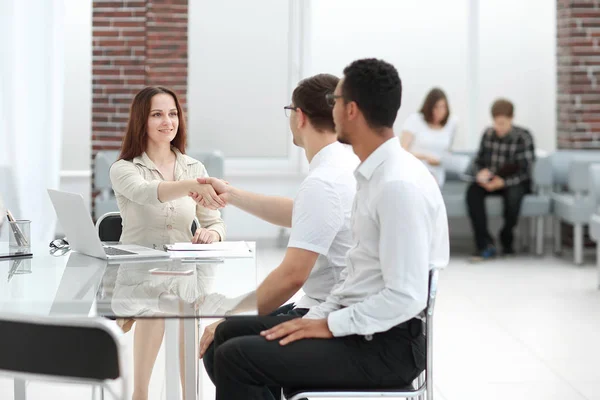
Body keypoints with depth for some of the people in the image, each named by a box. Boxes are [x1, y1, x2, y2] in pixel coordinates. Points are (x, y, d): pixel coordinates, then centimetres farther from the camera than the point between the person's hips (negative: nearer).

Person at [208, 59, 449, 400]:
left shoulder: (400, 185, -21)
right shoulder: (376, 174, 10)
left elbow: (405, 298, -25)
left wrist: (329, 325, -16)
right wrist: (318, 317, 6)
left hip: (386, 346, -10)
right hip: (362, 329, 10)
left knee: (236, 356, -16)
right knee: (231, 333, 11)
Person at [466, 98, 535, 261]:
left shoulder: (523, 137, -10)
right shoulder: (488, 134, 1)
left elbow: (525, 170, -14)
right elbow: (478, 161, 12)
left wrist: (503, 182, -28)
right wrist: (482, 172, -12)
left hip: (514, 182, -3)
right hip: (491, 181, 3)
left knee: (513, 195, -38)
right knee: (473, 191, -29)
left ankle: (506, 240, -10)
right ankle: (485, 243, -33)